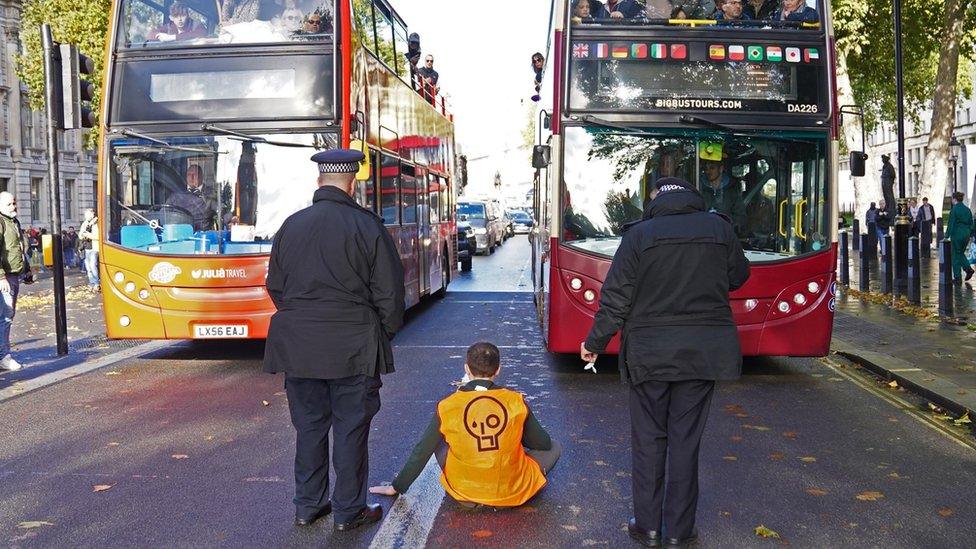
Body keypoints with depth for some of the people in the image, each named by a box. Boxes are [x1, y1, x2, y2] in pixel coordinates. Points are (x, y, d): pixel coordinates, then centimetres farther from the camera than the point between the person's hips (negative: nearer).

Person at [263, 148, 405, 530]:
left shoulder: (291, 226, 3)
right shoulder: (367, 227, -10)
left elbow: (275, 287, 11)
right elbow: (389, 291, -7)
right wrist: (388, 329, 8)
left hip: (299, 345, 4)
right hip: (353, 348, -4)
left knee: (308, 426, 15)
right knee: (350, 428, 6)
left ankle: (307, 506, 25)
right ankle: (348, 511, 15)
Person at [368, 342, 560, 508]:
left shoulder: (447, 407, -9)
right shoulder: (516, 402, -9)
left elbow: (421, 452, 0)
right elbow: (542, 443, 5)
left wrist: (396, 487, 15)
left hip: (464, 492, 1)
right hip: (513, 493, -1)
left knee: (440, 444, 27)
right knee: (553, 447, 21)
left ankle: (469, 497, 11)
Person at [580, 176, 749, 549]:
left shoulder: (639, 234, -6)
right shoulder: (719, 228, 0)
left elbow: (616, 298, -6)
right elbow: (738, 276, 15)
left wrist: (595, 343, 5)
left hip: (649, 352, -2)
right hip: (704, 352, 2)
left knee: (649, 439, 10)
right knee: (686, 440, 9)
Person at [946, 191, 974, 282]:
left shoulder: (954, 210, -12)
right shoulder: (967, 210, 8)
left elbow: (951, 224, -13)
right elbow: (971, 223, 12)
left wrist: (947, 235, -7)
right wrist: (971, 235, 19)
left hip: (957, 234, -6)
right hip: (966, 234, 6)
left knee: (956, 255, 3)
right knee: (961, 253, 23)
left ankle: (958, 278, 5)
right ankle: (968, 269, 5)